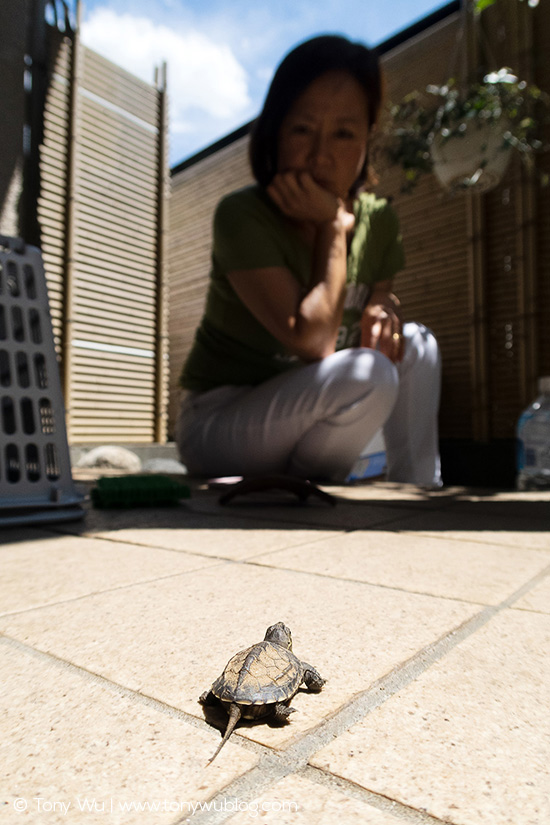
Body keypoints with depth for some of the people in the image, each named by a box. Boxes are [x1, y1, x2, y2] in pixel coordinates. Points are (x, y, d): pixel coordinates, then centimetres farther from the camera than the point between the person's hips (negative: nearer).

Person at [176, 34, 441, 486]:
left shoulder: (379, 220, -1)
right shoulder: (242, 215, -21)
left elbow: (380, 297, 13)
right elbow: (312, 340, -28)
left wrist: (384, 308, -11)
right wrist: (333, 225, -22)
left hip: (300, 412, 7)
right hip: (218, 423, -6)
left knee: (415, 343, -6)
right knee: (369, 374, -28)